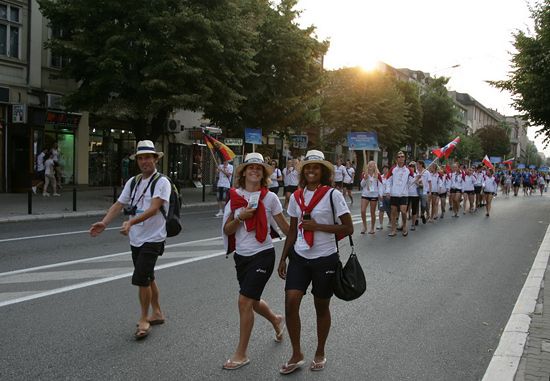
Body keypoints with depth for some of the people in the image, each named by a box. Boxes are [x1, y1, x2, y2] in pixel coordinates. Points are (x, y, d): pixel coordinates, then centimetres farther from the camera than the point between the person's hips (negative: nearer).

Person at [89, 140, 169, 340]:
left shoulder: (162, 182, -10)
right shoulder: (133, 182, 10)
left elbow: (154, 209, -23)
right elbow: (118, 205, 4)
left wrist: (131, 222, -34)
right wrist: (104, 223, -12)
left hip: (152, 239, -7)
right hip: (136, 239, 7)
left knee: (141, 279, -12)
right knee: (148, 278, 18)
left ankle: (144, 320, 6)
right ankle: (157, 313, 34)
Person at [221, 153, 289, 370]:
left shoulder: (269, 197, -5)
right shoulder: (235, 196, 3)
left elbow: (284, 226, 3)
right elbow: (227, 230, 0)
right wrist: (240, 217, -17)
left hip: (262, 255, -5)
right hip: (241, 256, 5)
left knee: (245, 301, -10)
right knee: (253, 302, 18)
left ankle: (241, 354, 5)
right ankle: (276, 321, 50)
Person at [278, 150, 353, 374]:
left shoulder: (333, 195, -8)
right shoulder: (296, 197, 6)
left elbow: (348, 228, -10)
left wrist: (317, 226, -17)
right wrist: (283, 258, 11)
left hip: (325, 259, -3)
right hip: (299, 257, 4)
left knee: (321, 307, 9)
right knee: (290, 301, -9)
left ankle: (320, 353, 30)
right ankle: (296, 355, 8)